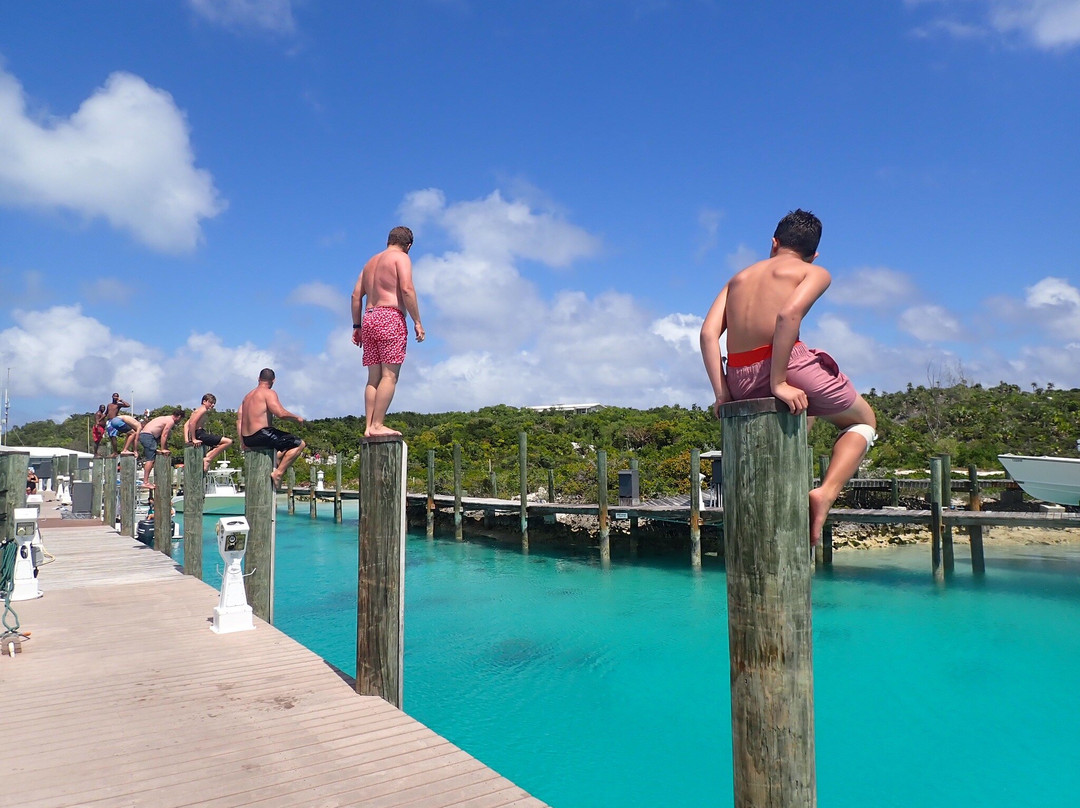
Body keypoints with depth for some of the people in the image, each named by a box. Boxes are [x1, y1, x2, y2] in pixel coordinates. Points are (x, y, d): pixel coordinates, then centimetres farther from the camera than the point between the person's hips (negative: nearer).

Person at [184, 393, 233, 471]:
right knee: (228, 442, -17)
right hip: (199, 434, -10)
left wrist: (186, 439, 12)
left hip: (200, 434, 10)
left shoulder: (197, 410, 23)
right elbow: (192, 423, -19)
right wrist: (194, 439, -20)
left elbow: (186, 424, 20)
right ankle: (208, 459, -15)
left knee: (218, 446, 32)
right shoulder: (203, 409, -7)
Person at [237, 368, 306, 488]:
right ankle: (278, 473, -16)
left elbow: (239, 420, 16)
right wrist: (296, 418, -4)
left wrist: (243, 442, 17)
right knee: (299, 444, -9)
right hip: (261, 435, -9)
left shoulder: (248, 396, 20)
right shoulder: (269, 393, -6)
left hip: (247, 440, 9)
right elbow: (280, 413, -21)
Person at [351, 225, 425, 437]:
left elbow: (356, 295, 21)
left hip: (369, 318, 7)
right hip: (390, 317, -7)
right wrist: (417, 322, -12)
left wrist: (357, 326, 22)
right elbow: (406, 289, -12)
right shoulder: (401, 258, 2)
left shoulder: (371, 261, 25)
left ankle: (368, 427, 0)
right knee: (389, 375, -10)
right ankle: (377, 425, -16)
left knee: (374, 378, 5)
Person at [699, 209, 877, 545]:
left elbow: (708, 333, 7)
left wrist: (722, 393, 5)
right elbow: (788, 315, -16)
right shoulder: (815, 273, 8)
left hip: (741, 383, 6)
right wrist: (779, 383, -17)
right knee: (863, 420, 22)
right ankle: (826, 493, -1)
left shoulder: (740, 276, 22)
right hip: (788, 366, -6)